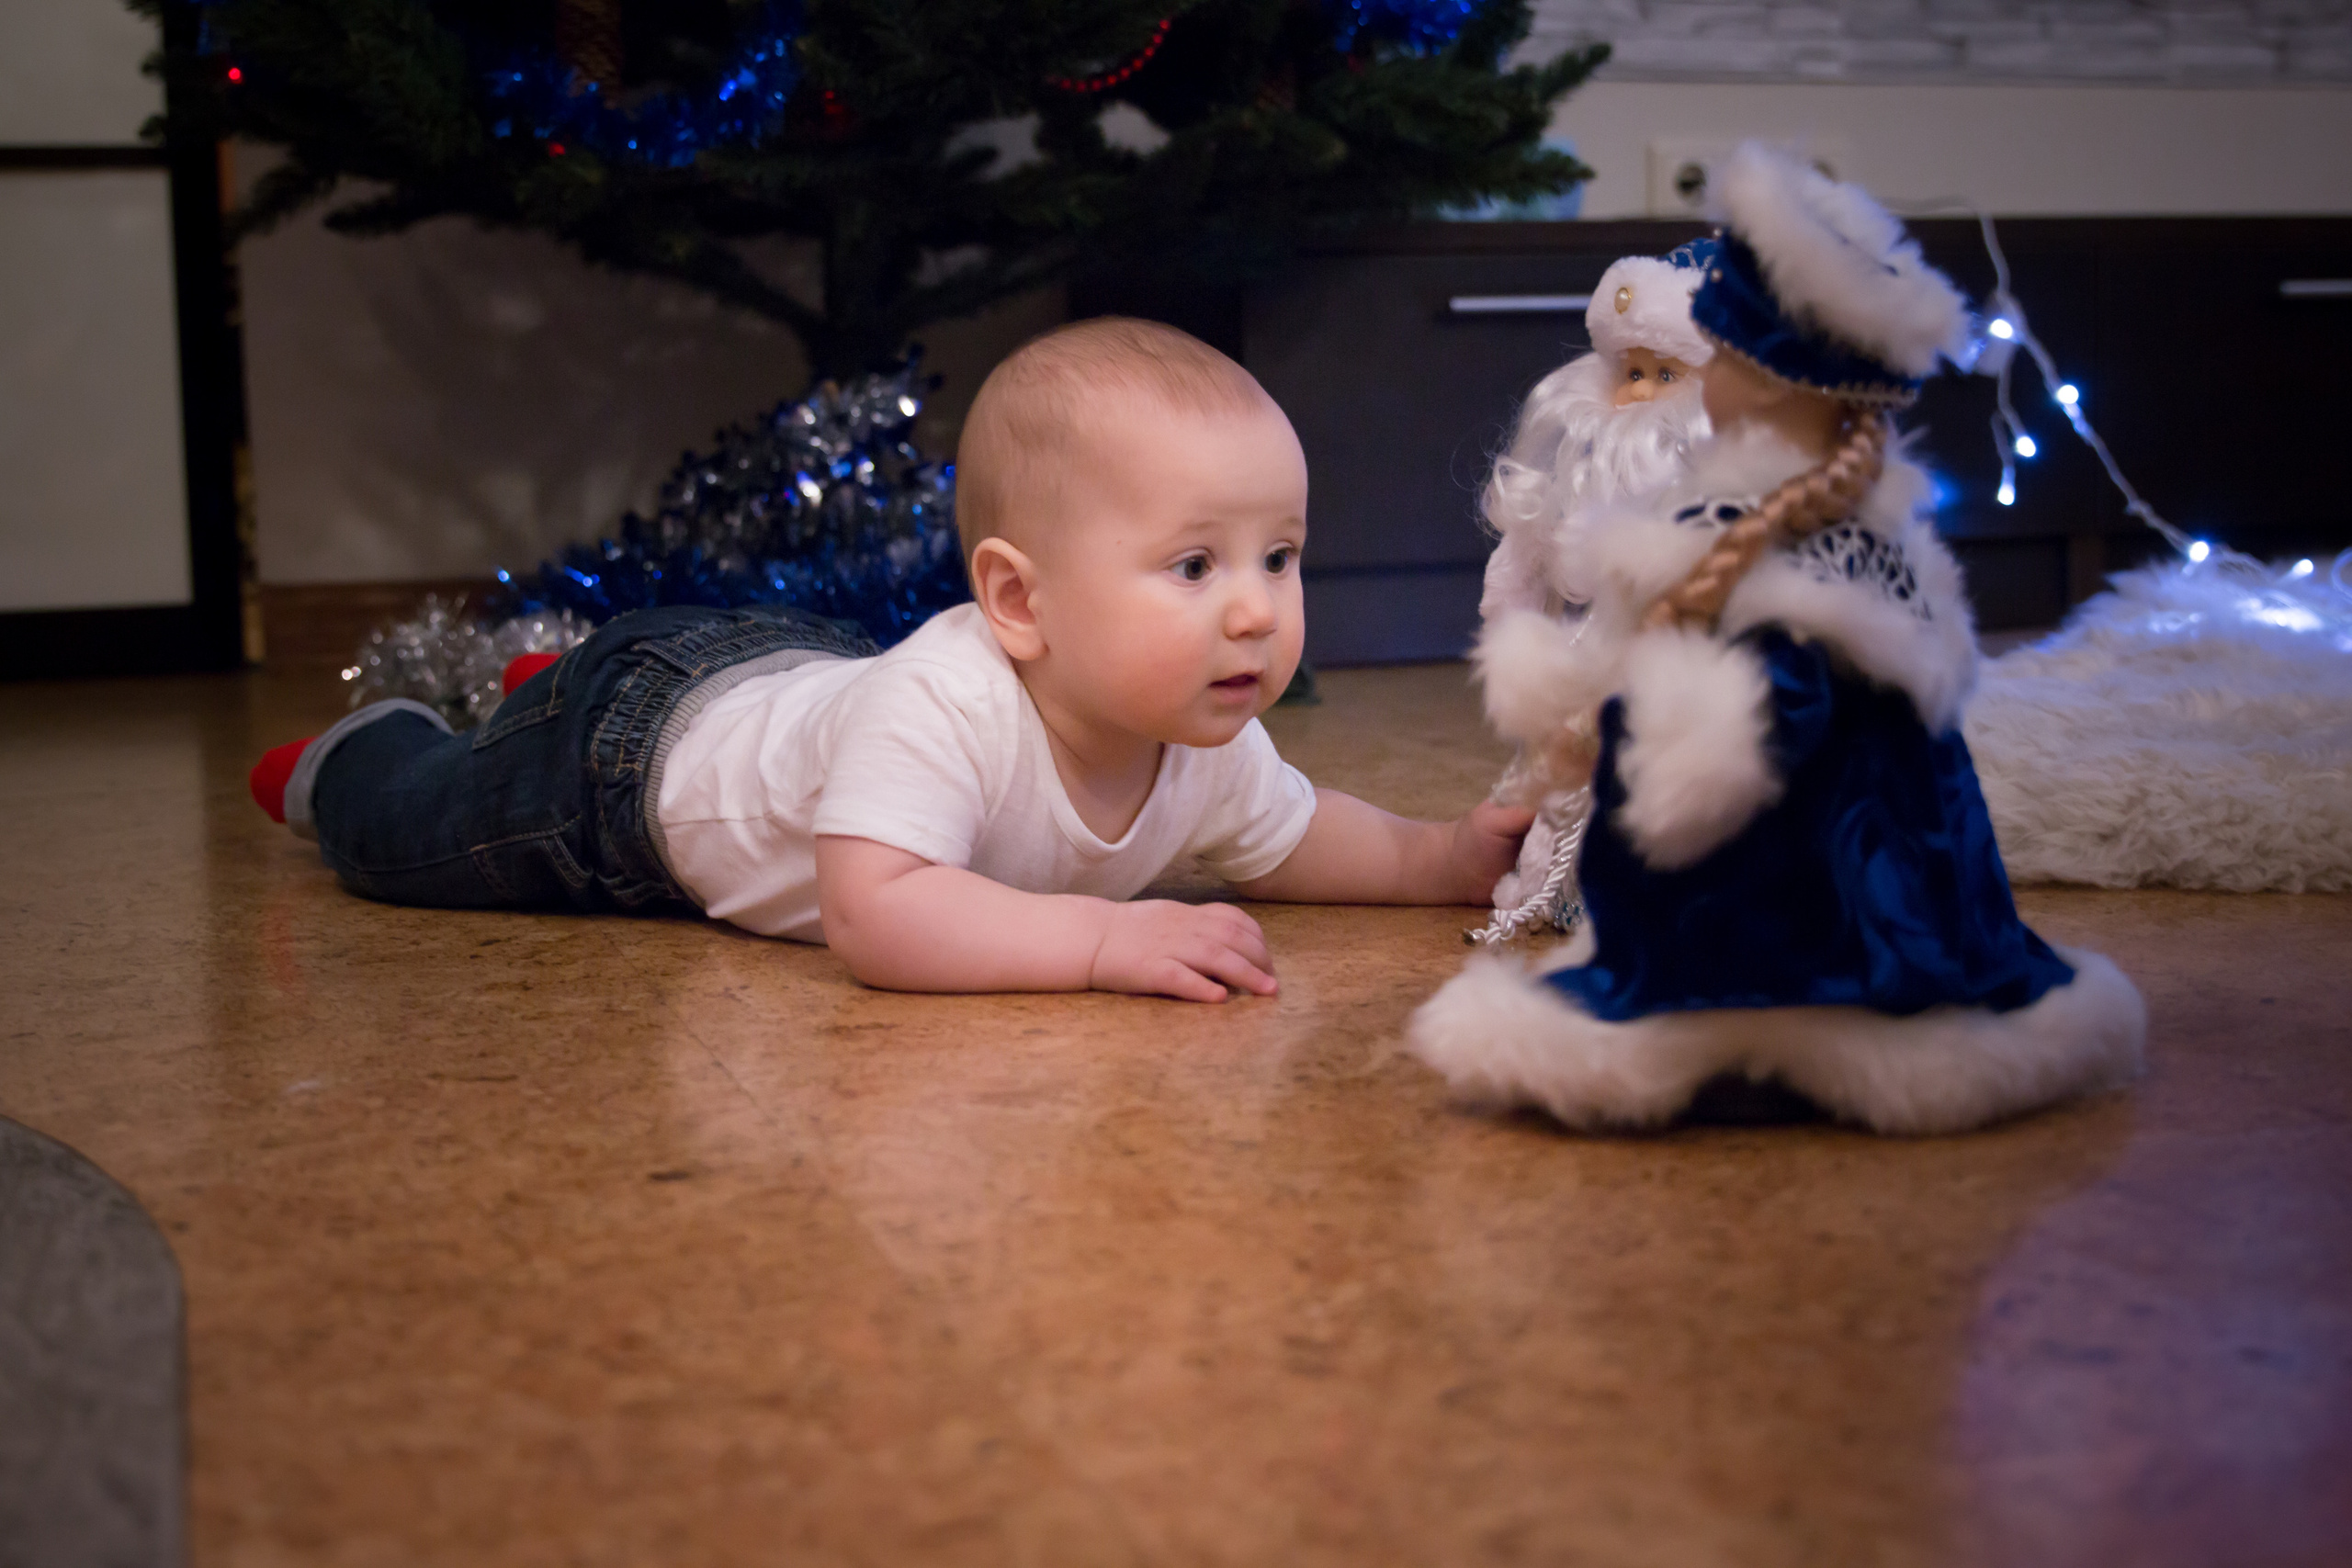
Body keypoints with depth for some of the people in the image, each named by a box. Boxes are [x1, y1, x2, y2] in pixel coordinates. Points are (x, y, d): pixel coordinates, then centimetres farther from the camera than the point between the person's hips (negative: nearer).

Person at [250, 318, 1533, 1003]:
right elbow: (872, 916, -56)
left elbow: (1293, 845, -3)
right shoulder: (940, 703, -48)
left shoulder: (1210, 751, -23)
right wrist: (1104, 934, -60)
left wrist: (1453, 855, -18)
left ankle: (542, 686, 58)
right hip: (646, 731, -6)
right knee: (404, 832, 17)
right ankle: (364, 746, 48)